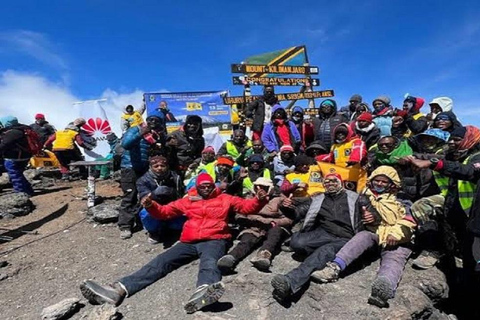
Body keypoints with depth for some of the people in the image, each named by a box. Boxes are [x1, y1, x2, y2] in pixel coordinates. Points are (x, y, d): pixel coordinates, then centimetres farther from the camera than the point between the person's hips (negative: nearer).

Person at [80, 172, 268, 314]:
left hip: (214, 240, -3)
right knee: (161, 261, -15)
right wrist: (151, 206, -2)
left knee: (209, 261, -36)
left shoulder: (224, 199, 17)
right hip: (189, 242, 3)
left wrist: (259, 200, -7)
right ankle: (119, 290, -29)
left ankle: (205, 289, -70)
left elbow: (247, 206, 14)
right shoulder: (187, 201, 21)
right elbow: (165, 212, 19)